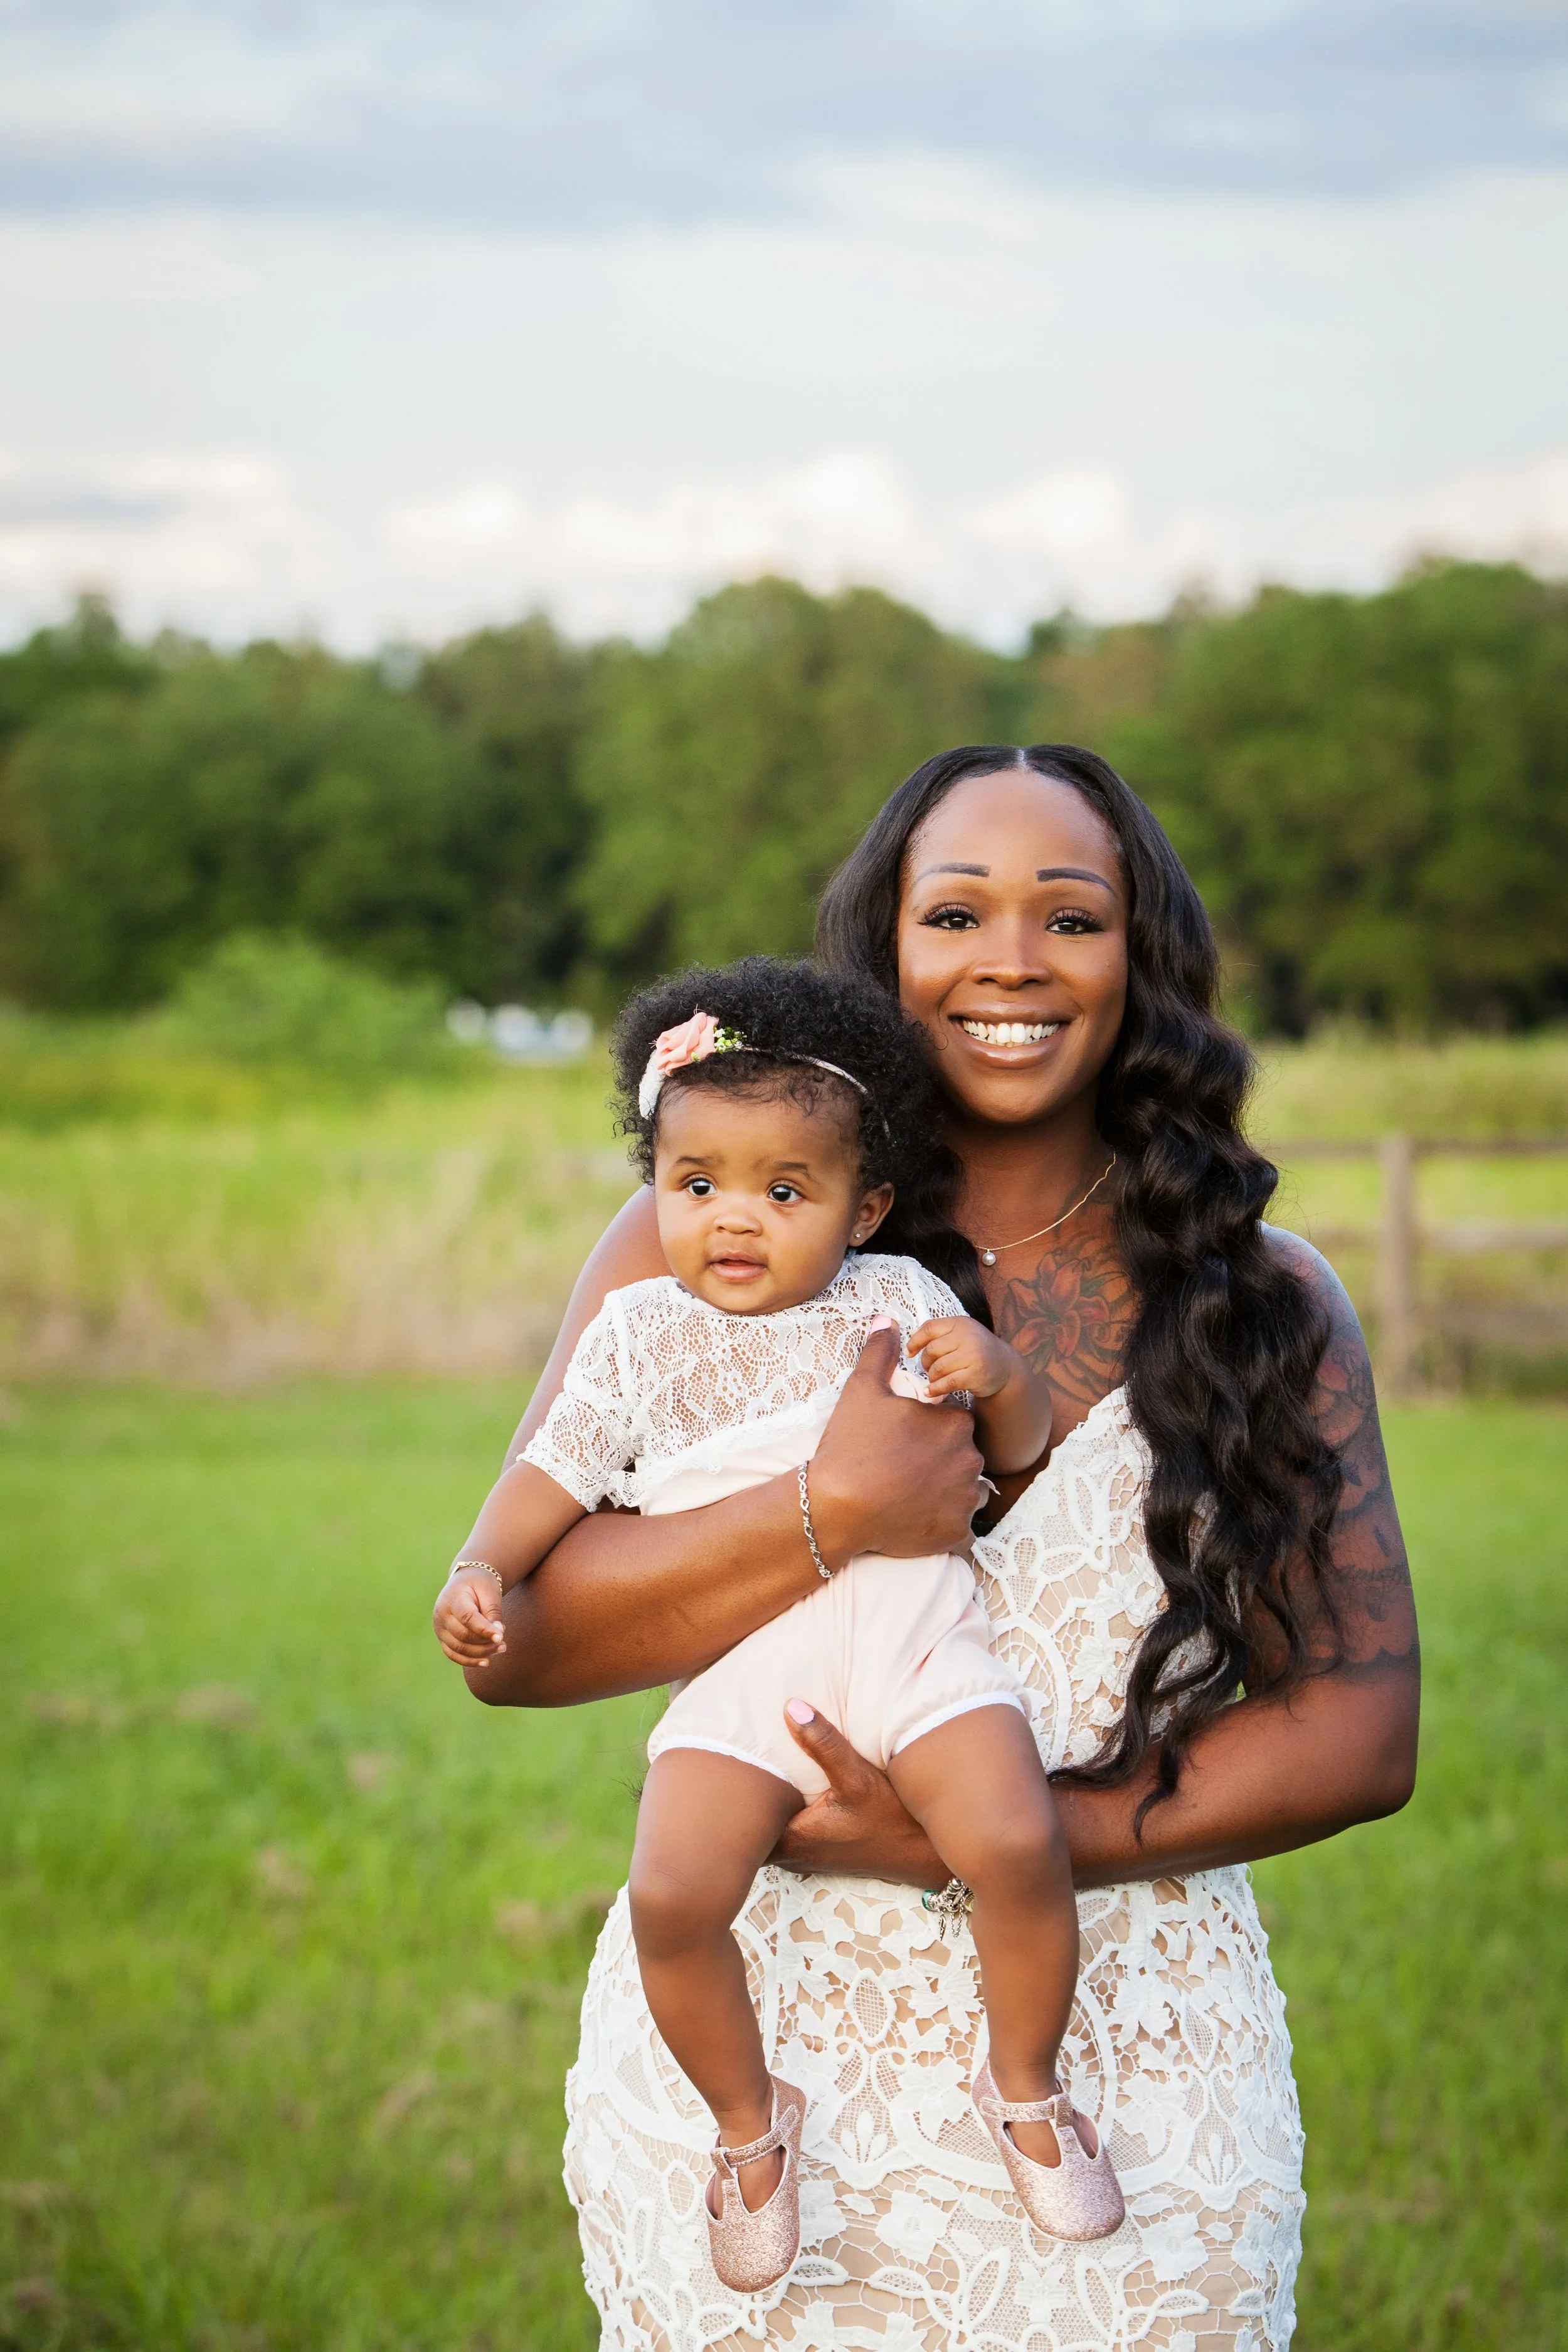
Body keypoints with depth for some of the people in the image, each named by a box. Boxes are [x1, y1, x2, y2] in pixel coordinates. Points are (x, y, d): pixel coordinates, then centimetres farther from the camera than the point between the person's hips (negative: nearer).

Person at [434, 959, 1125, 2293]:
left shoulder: (897, 1305, 12)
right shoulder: (641, 1334, 15)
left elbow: (1024, 1445, 13)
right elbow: (558, 1471, 18)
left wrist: (998, 1374, -10)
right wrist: (482, 1567, 0)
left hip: (912, 1641, 0)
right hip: (737, 1671, 1)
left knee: (1020, 1846, -24)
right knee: (673, 1899, -21)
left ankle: (1025, 2087, 5)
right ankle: (751, 2120, 7)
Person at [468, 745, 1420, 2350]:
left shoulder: (1259, 1303, 3)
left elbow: (1362, 1731, -2)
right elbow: (507, 1639, -6)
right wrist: (835, 1516, -21)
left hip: (1125, 2094, 1)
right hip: (746, 2069, 0)